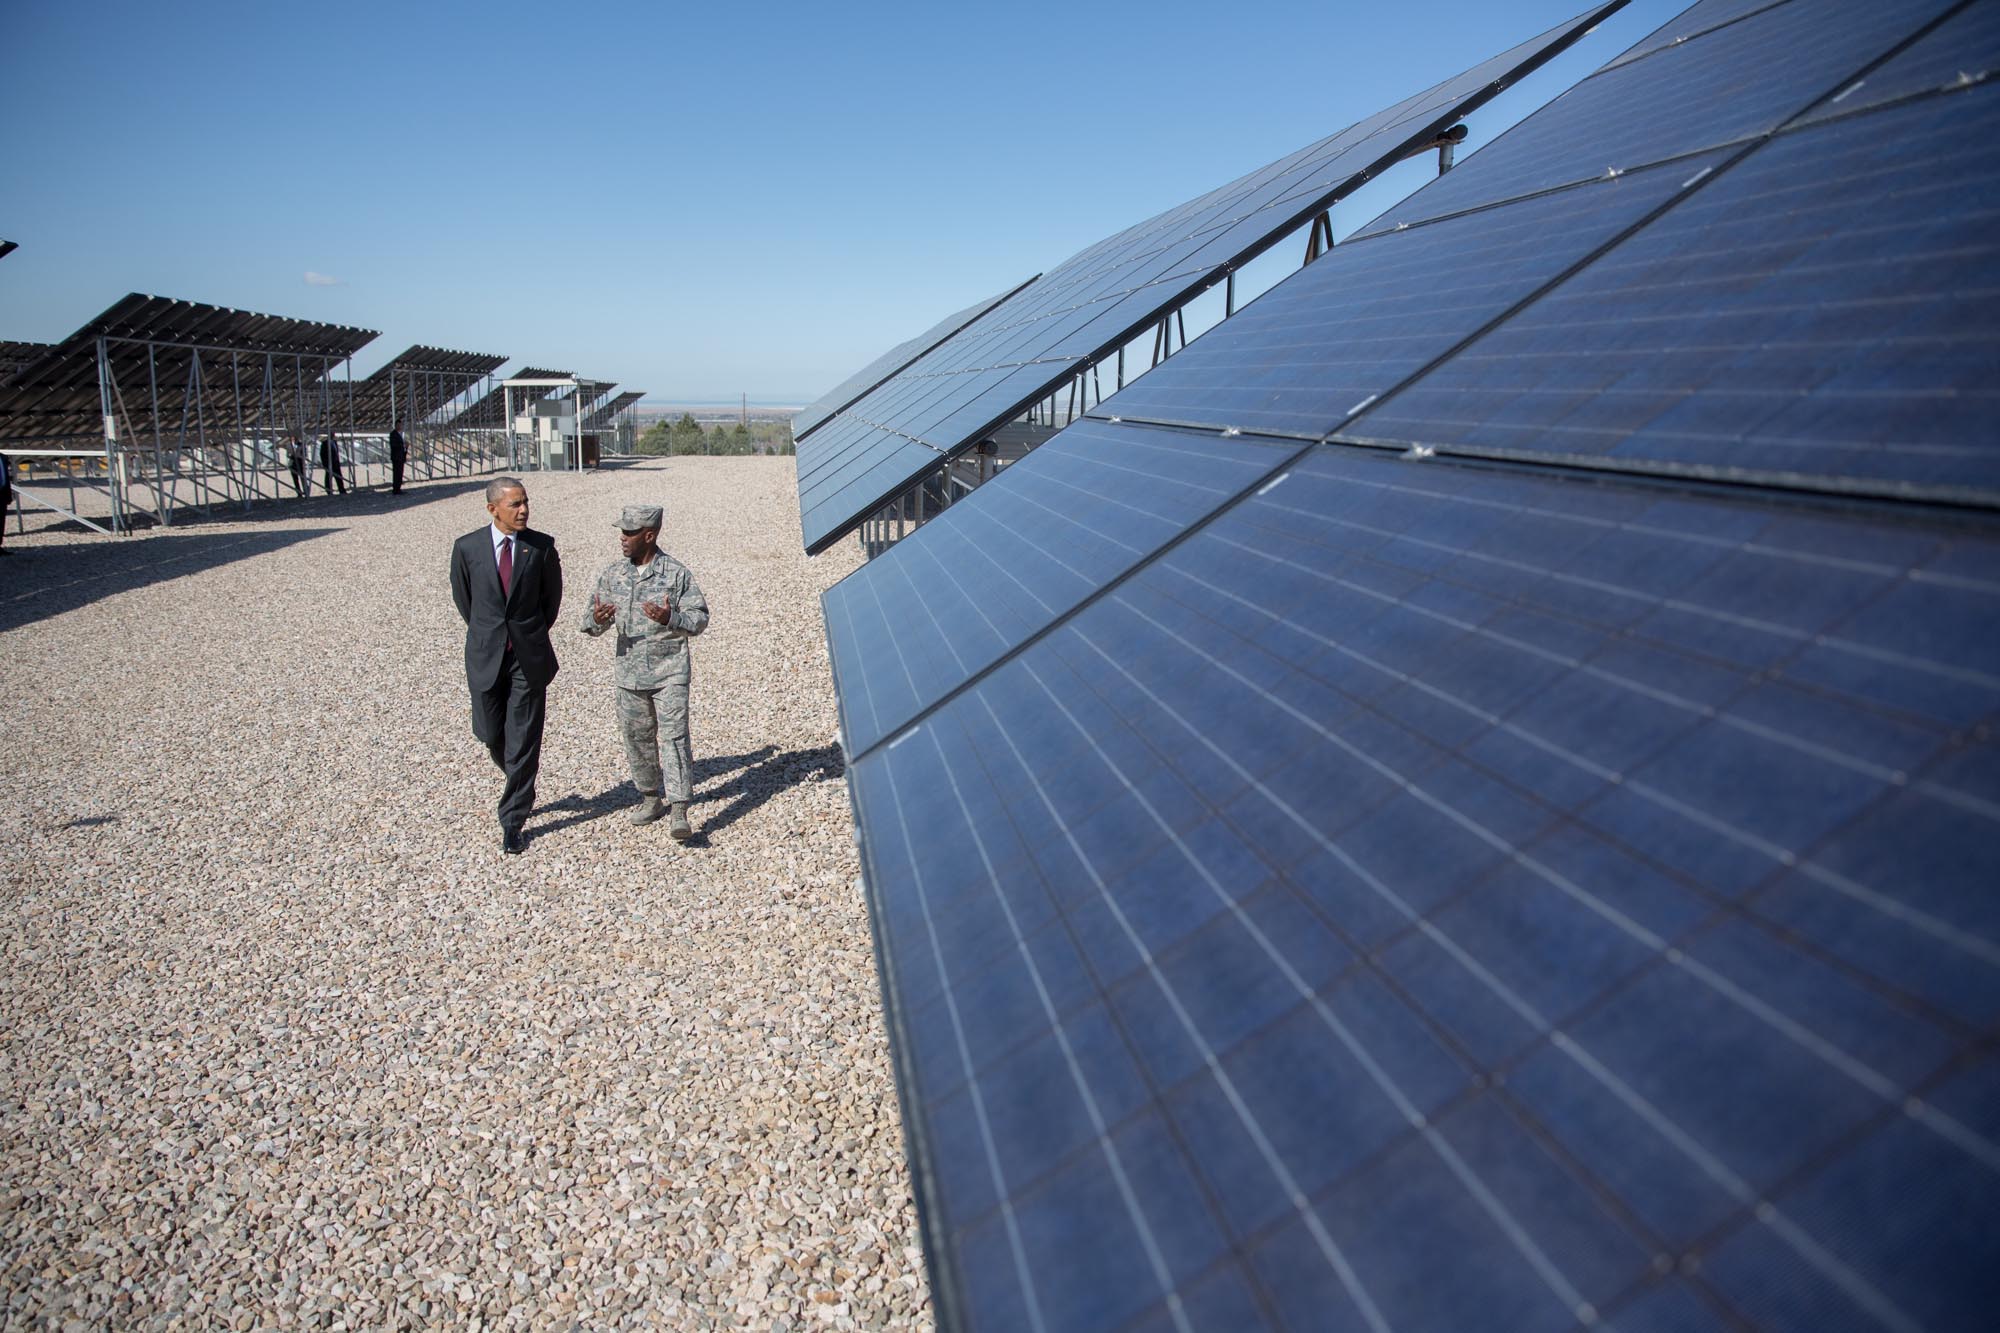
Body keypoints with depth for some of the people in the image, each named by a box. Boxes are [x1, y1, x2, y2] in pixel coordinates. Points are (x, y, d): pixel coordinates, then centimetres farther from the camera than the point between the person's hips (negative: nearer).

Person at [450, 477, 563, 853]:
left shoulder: (541, 546, -5)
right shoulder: (467, 547, -4)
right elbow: (462, 597, 11)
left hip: (530, 656, -1)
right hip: (485, 656, 1)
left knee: (523, 741, 0)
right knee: (491, 734, 10)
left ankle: (512, 823, 9)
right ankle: (521, 788, 40)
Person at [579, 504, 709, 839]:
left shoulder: (676, 573, -6)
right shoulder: (612, 574, 6)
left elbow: (700, 618, -6)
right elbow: (591, 623, 8)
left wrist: (670, 618, -25)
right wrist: (596, 620, -17)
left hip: (670, 672, -4)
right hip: (629, 672, 5)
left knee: (673, 736, -11)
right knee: (637, 738, 12)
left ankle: (679, 813, -13)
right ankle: (651, 797, 30)